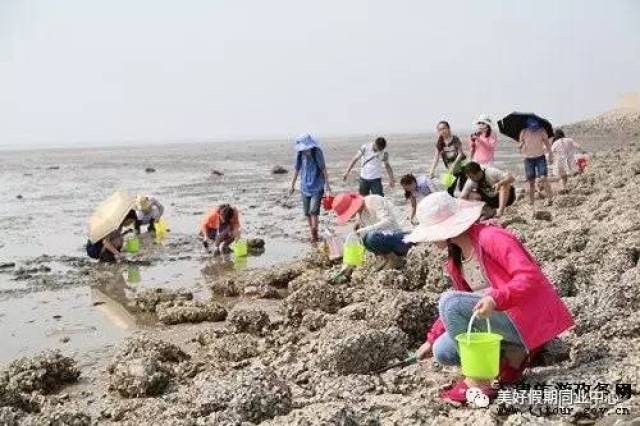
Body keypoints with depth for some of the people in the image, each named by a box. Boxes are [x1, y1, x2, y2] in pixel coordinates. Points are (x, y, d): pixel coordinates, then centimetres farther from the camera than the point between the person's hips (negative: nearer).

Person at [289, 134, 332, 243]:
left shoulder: (317, 153, -11)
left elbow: (323, 169, -6)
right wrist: (292, 185, 15)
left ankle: (314, 233, -9)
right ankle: (313, 234, 18)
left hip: (317, 187, -4)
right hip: (305, 187, 4)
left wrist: (327, 184, -7)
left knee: (313, 211, -15)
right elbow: (297, 170, 10)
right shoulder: (300, 154, -1)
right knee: (307, 212, 7)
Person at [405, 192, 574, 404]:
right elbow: (457, 309, 21)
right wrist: (432, 339, 19)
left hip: (529, 318, -9)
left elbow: (530, 277, -25)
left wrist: (495, 298, -39)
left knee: (449, 302, -24)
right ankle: (514, 351, 4)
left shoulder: (492, 238, -16)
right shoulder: (455, 261, 10)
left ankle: (478, 382, -17)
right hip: (502, 317, 9)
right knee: (443, 352, -2)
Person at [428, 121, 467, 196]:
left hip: (461, 167, -4)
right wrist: (432, 170, -13)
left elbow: (460, 153, -9)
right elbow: (436, 157, -2)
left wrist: (454, 165, -20)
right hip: (451, 170, 4)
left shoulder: (455, 139, -8)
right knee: (449, 190, -1)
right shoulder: (439, 143, 2)